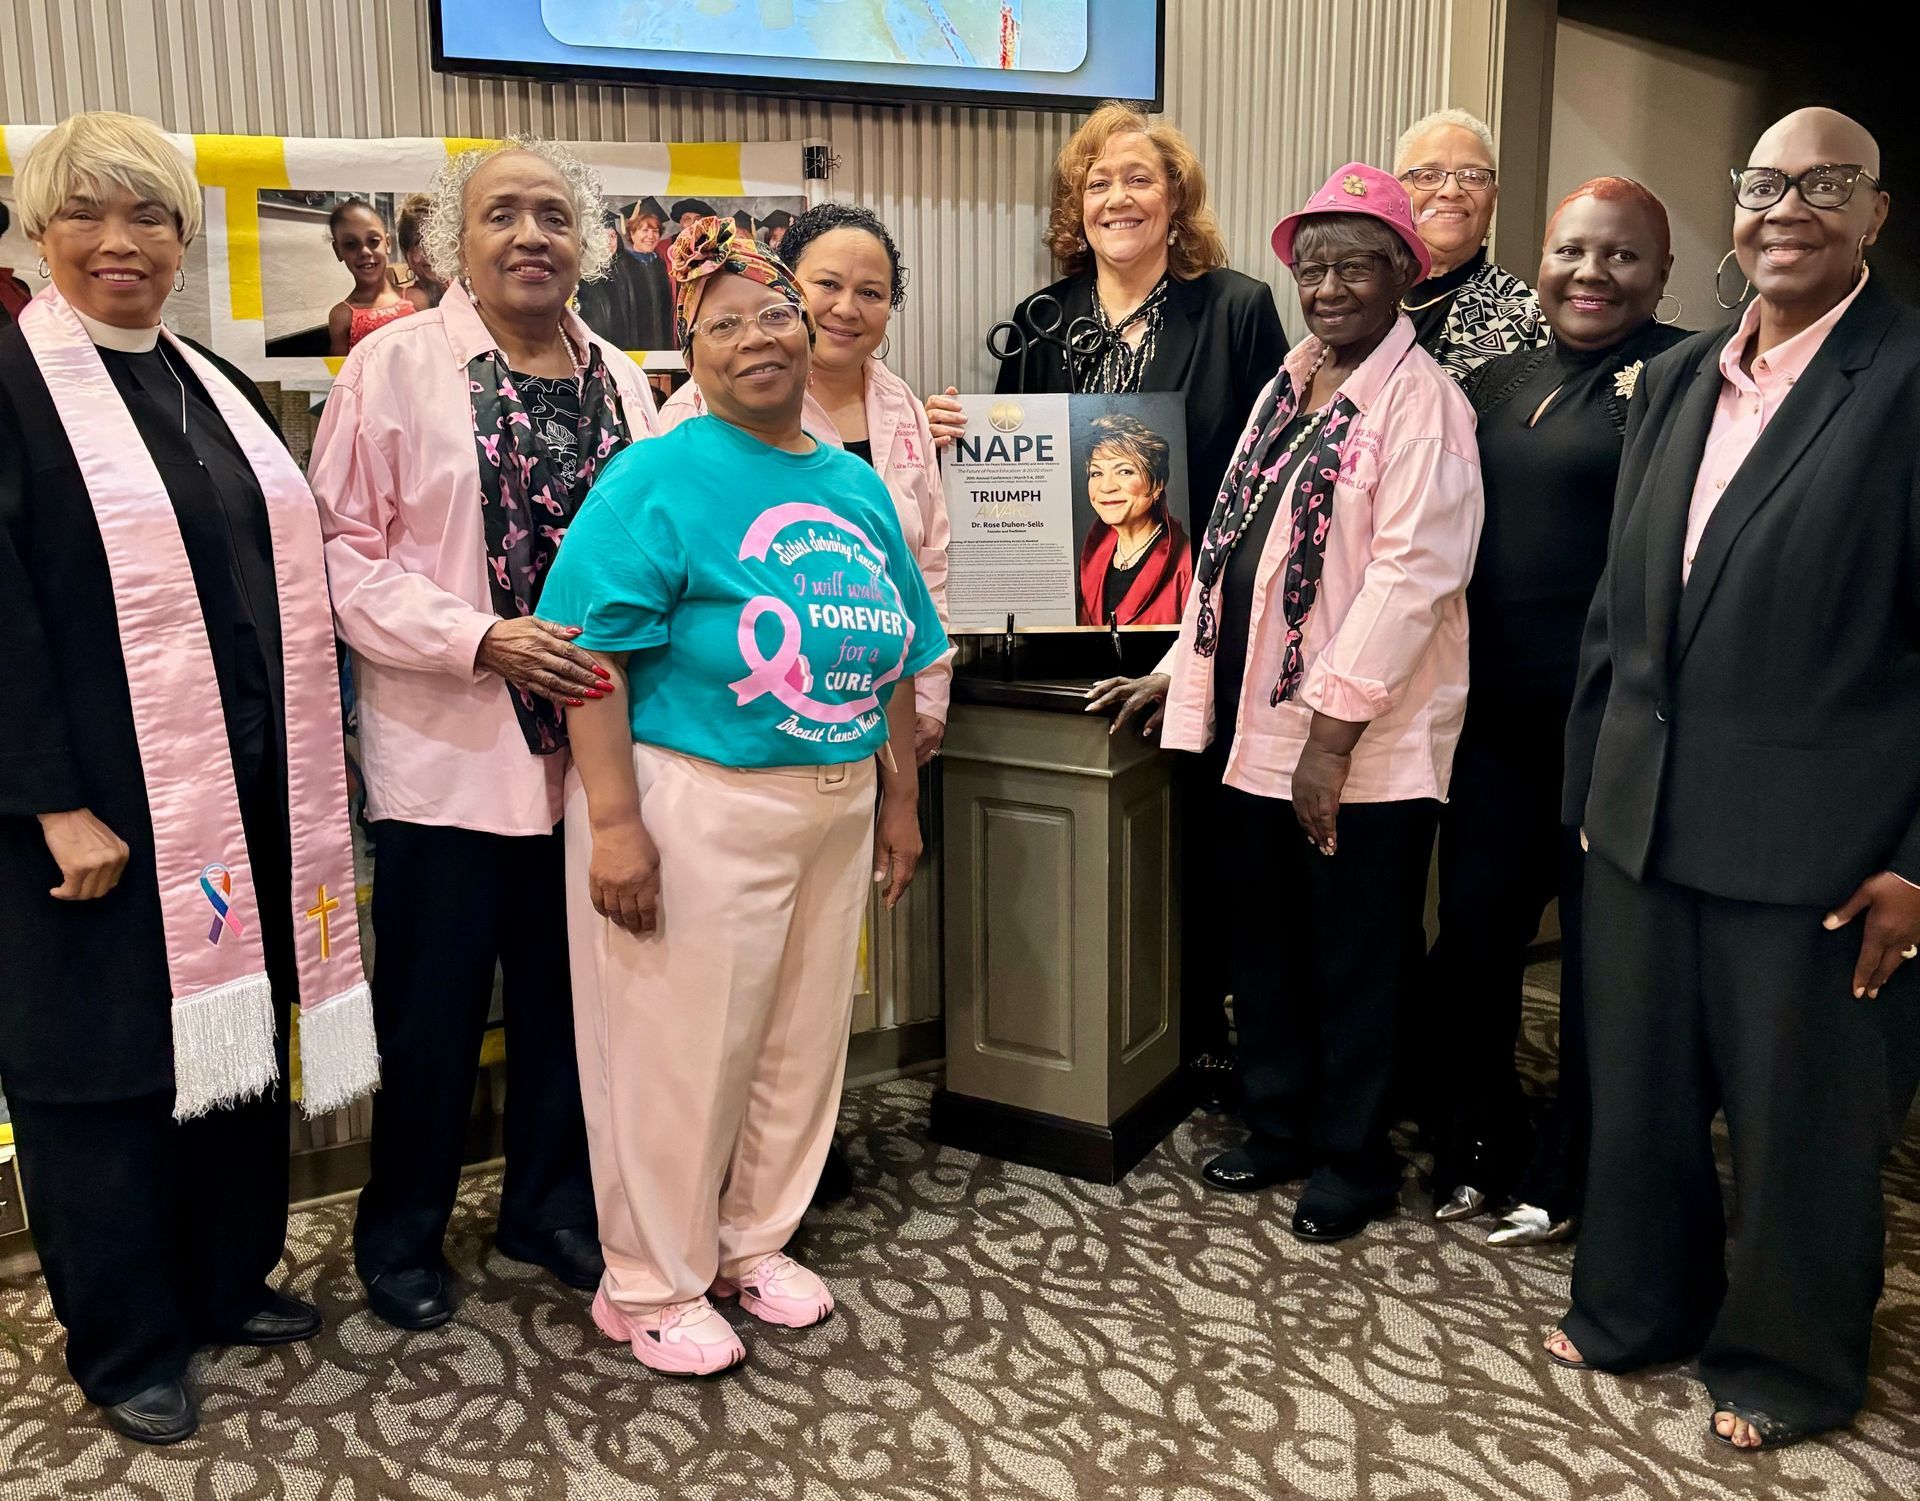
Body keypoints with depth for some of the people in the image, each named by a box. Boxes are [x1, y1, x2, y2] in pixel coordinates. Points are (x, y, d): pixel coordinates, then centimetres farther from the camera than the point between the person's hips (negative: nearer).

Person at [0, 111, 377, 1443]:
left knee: (240, 1025, 14)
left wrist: (305, 766, 9)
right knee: (109, 1046, 6)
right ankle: (126, 1345, 22)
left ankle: (232, 1278, 33)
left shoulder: (219, 387, 13)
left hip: (248, 783, 6)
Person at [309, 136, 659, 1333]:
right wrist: (481, 639, -19)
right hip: (447, 753, -4)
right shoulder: (395, 366, -4)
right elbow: (343, 551, -9)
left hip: (585, 749, 4)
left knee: (566, 997, 15)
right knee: (433, 1008, 8)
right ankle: (402, 1233, 29)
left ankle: (549, 1207, 35)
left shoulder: (618, 378, 9)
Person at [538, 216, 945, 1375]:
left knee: (804, 1038, 16)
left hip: (837, 808, 7)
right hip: (699, 808, -6)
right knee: (681, 1048, 4)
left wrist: (902, 798, 15)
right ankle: (651, 1283, 24)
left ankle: (754, 1241, 36)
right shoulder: (661, 476, -8)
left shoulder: (856, 485, 11)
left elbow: (892, 661, 16)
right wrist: (616, 821, -22)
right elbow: (594, 651, -16)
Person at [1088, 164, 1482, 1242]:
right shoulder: (1288, 390, 14)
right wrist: (1180, 668, 14)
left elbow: (1412, 574, -18)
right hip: (1260, 722, 7)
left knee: (1355, 960, 7)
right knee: (1262, 939, 16)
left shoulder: (1421, 401, -10)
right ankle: (1279, 1127, 34)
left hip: (1361, 746, -7)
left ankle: (1353, 1160, 25)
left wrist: (1333, 735, -21)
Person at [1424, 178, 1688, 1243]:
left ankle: (1565, 1173, 28)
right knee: (1470, 936, 11)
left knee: (1601, 951, 9)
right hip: (1497, 717, 6)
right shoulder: (1498, 379, 13)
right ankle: (1480, 1143, 32)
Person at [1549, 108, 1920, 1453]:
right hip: (1645, 823, 5)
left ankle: (1790, 1362, 35)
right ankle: (1639, 1308, 41)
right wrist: (1591, 784, 13)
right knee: (1640, 1094, 18)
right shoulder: (1675, 381, 9)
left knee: (1803, 1126, 12)